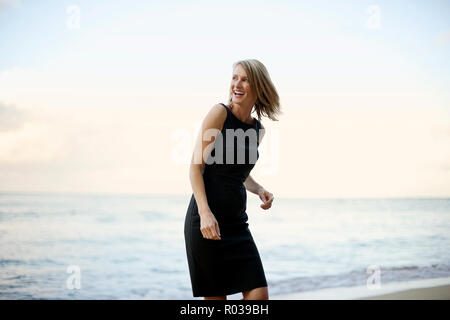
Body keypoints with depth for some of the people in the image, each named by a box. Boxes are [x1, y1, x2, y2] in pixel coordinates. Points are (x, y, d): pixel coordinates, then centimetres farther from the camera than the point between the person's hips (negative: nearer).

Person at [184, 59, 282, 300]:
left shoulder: (258, 129, 11)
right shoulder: (220, 113, -6)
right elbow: (196, 166, -11)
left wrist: (260, 190, 5)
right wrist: (205, 212, -22)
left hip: (237, 223, 6)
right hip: (206, 219, -6)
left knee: (259, 295, -2)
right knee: (215, 298, -1)